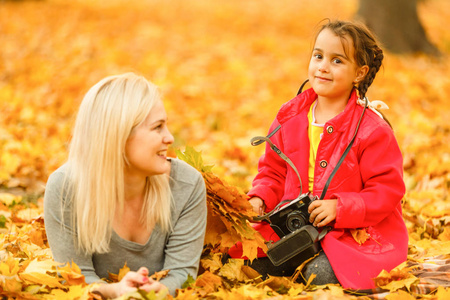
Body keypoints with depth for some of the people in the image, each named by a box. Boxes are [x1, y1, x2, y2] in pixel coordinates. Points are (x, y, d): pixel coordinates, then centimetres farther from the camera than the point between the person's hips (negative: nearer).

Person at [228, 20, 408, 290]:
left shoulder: (372, 129, -11)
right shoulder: (290, 116, 6)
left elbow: (387, 190, -12)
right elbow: (273, 171, 16)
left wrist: (339, 208, -23)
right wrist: (259, 199, -4)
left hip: (355, 232, -4)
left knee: (321, 274, -29)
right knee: (258, 262, -16)